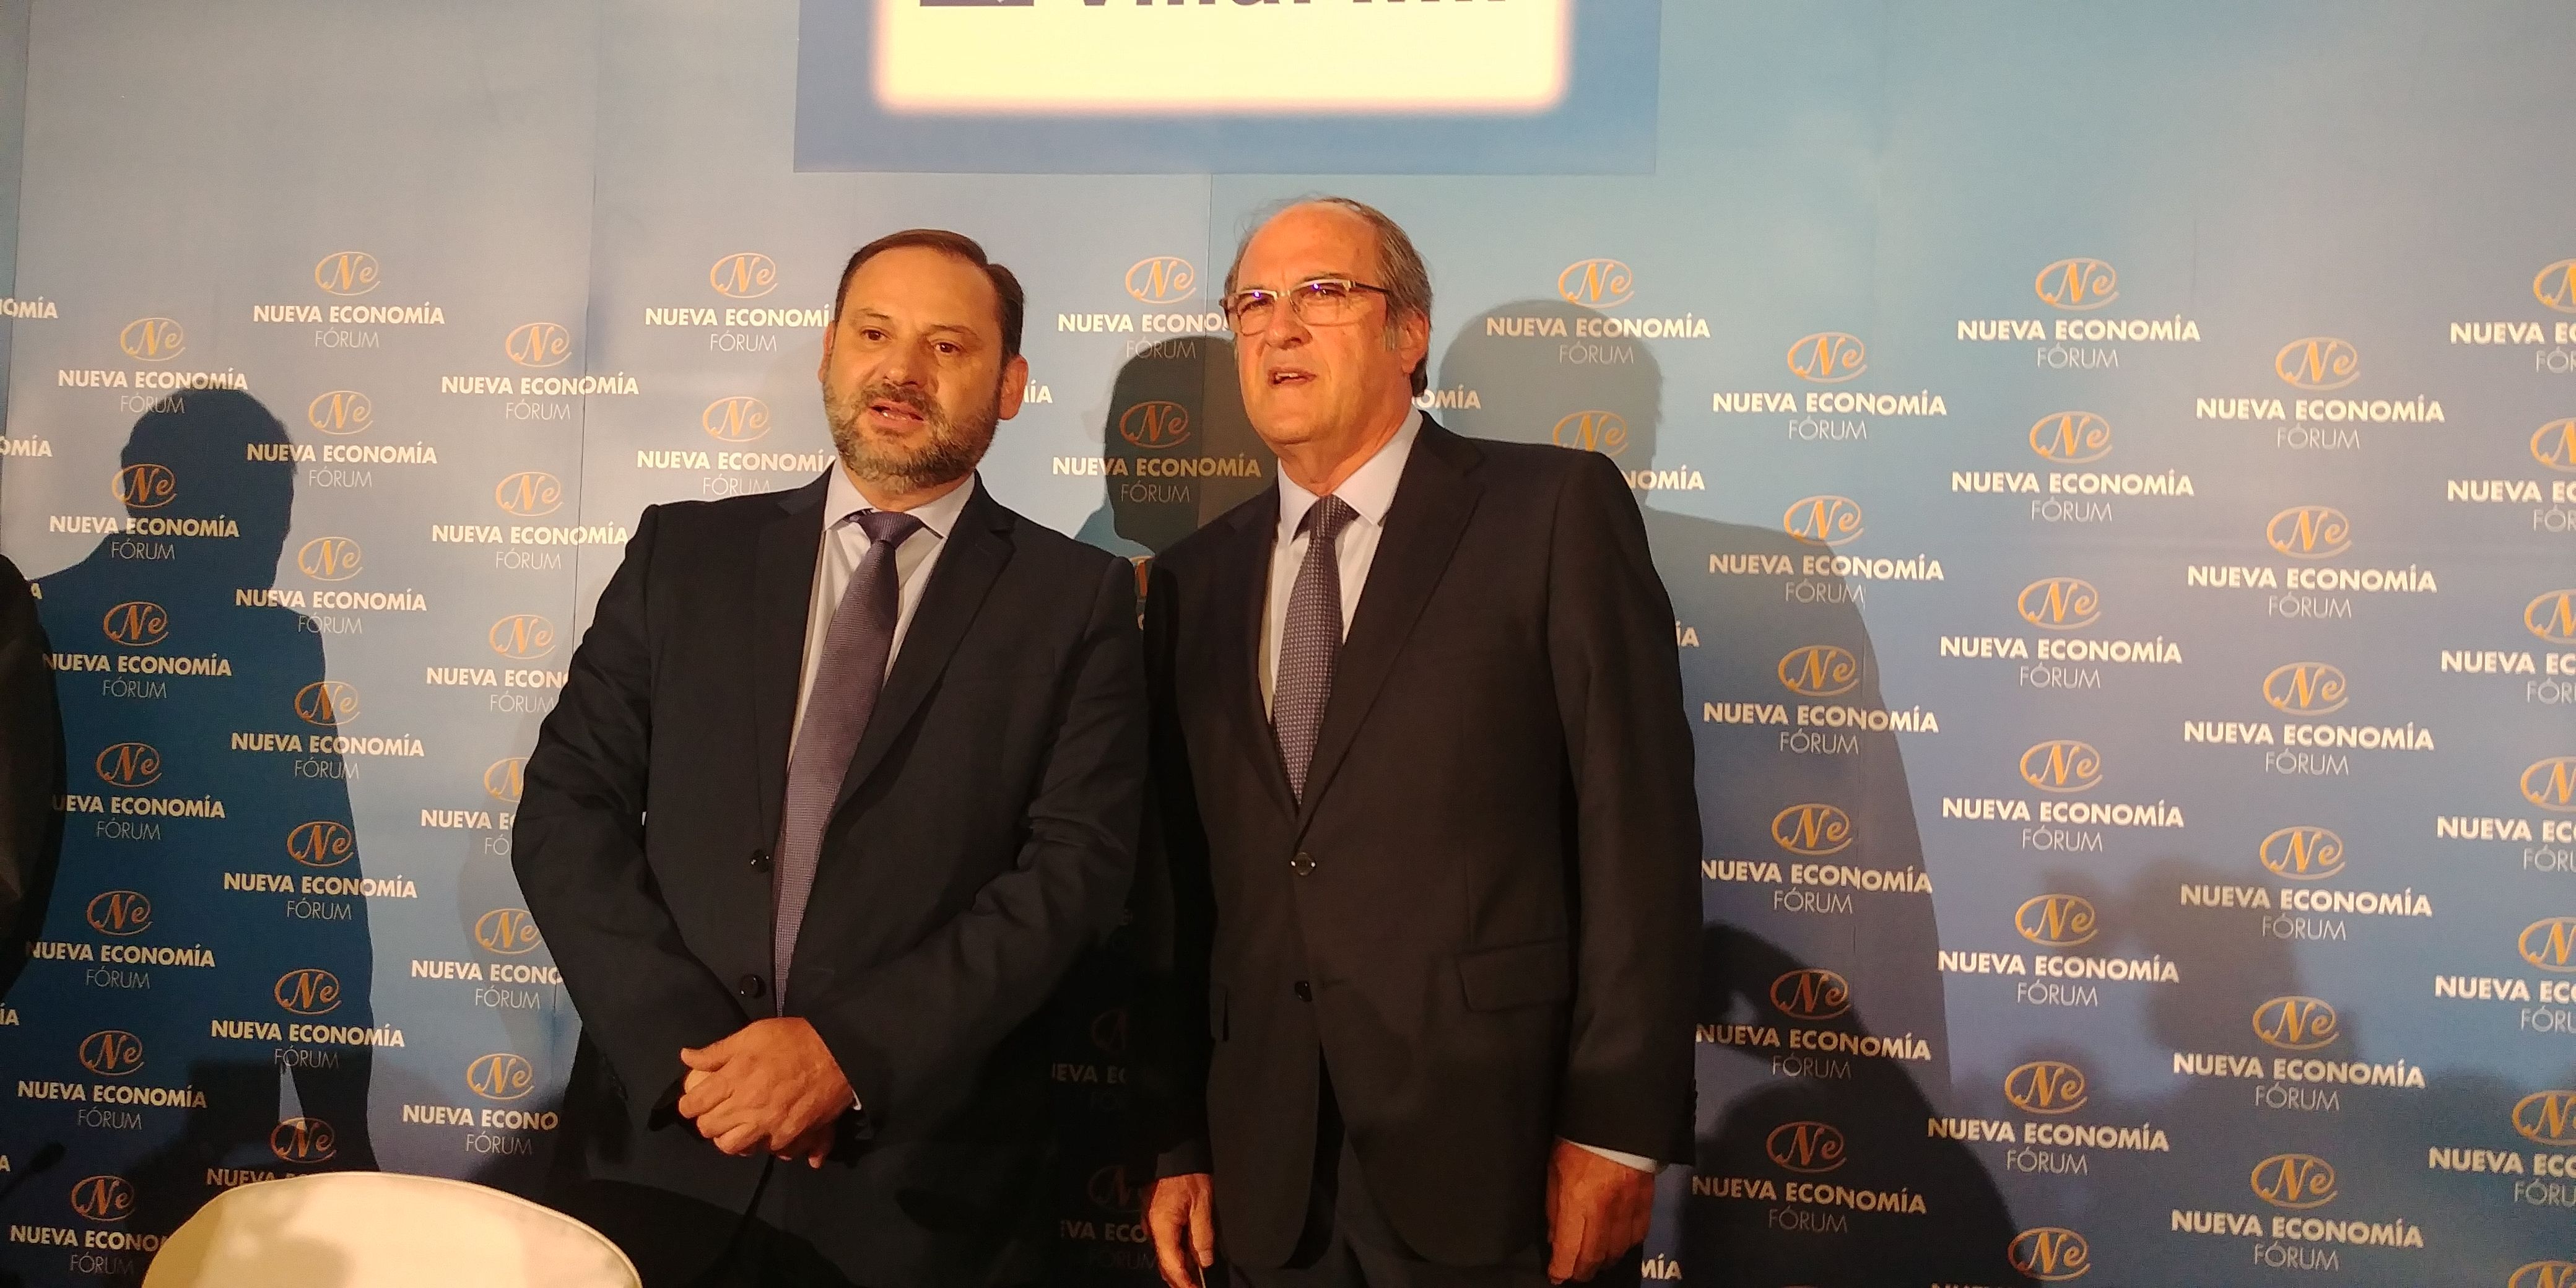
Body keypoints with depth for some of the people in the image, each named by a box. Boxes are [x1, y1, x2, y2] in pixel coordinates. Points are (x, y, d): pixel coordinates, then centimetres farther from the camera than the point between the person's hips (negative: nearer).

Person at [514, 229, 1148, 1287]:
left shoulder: (1077, 600, 0)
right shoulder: (685, 553, 6)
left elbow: (1074, 867, -9)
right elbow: (566, 807, 2)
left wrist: (851, 1051, -17)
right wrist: (685, 1043, -11)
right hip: (664, 1146, 2)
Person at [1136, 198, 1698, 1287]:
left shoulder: (1554, 510, -3)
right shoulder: (1195, 580, 11)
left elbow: (1637, 821, -9)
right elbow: (1177, 881, 10)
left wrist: (1617, 1123, -13)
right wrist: (1177, 1142, 7)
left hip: (1500, 1153, -4)